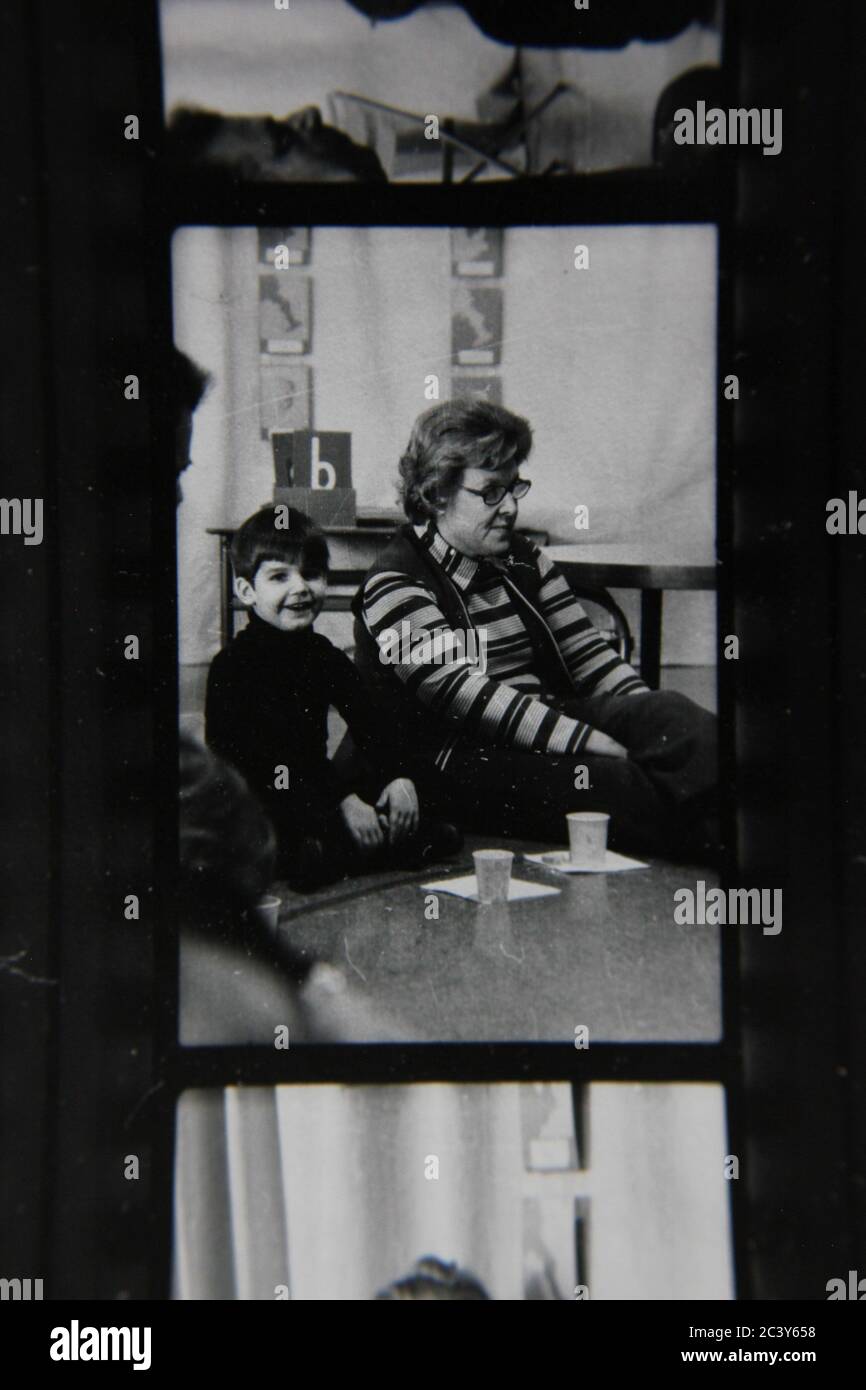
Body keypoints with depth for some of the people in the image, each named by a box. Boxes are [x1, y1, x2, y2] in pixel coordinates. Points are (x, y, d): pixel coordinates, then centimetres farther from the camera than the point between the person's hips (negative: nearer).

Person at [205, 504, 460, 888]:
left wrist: (398, 775, -18)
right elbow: (254, 759, -21)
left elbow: (368, 723, 3)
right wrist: (339, 802, -29)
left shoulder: (323, 655, 9)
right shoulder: (232, 666, -12)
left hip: (314, 789, 7)